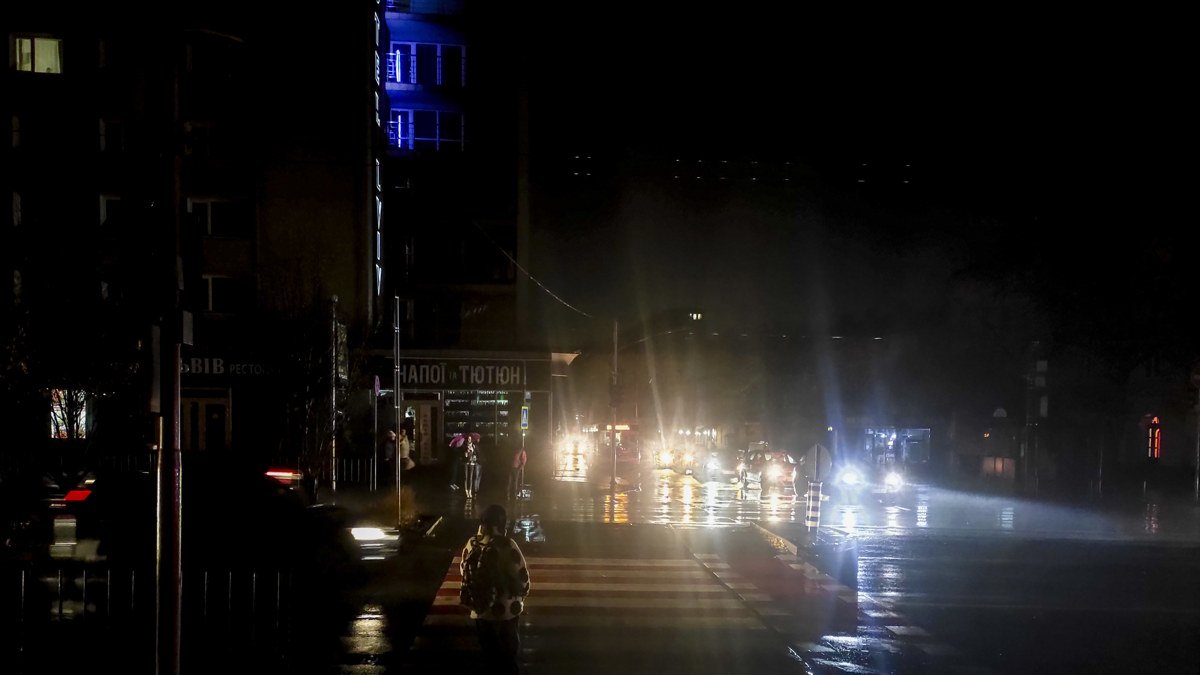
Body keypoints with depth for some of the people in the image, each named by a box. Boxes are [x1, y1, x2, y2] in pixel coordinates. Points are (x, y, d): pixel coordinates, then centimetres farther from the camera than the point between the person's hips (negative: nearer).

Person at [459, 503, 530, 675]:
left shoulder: (472, 544, -3)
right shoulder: (506, 545, -19)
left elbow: (464, 571, 6)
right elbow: (521, 575, -18)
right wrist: (522, 594, 3)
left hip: (480, 609, 5)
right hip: (506, 610, -5)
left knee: (488, 654, 18)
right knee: (509, 654, 11)